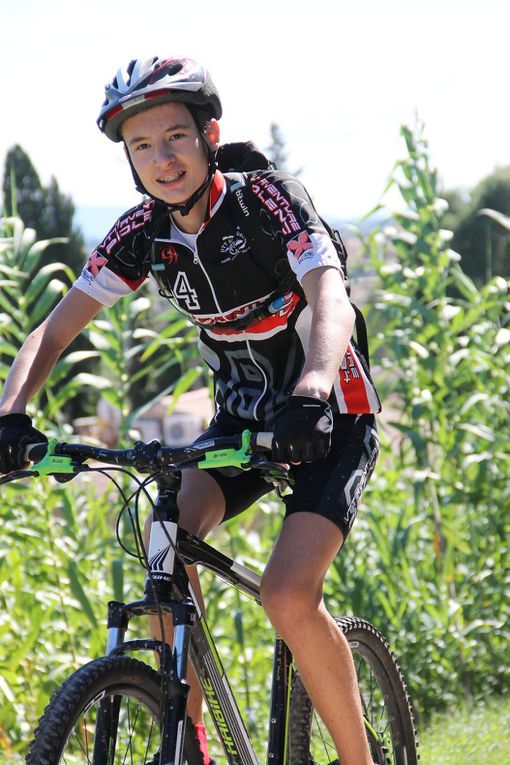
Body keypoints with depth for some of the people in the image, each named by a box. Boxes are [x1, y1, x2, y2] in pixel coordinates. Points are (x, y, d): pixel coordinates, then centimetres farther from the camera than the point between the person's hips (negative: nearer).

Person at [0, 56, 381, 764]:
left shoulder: (266, 197, -22)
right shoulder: (142, 234, -7)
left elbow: (331, 300, -36)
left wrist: (310, 394, -56)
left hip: (326, 419, -5)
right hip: (244, 414, 5)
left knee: (288, 597, -23)